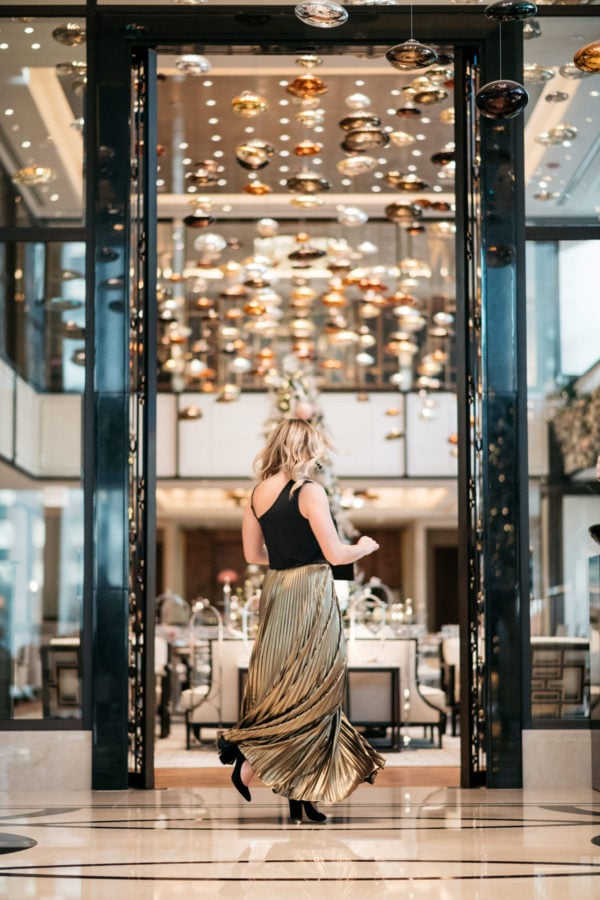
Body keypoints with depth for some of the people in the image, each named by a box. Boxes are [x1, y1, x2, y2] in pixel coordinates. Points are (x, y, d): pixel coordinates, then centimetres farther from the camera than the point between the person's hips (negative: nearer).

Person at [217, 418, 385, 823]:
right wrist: (364, 547, 5)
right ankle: (252, 755, -8)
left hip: (274, 592, 7)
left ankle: (299, 798, 13)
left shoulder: (259, 493, 7)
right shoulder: (310, 491, -14)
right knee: (312, 688, 3)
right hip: (311, 595, -7)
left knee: (283, 687, 10)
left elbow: (253, 554, 15)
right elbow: (335, 555, -15)